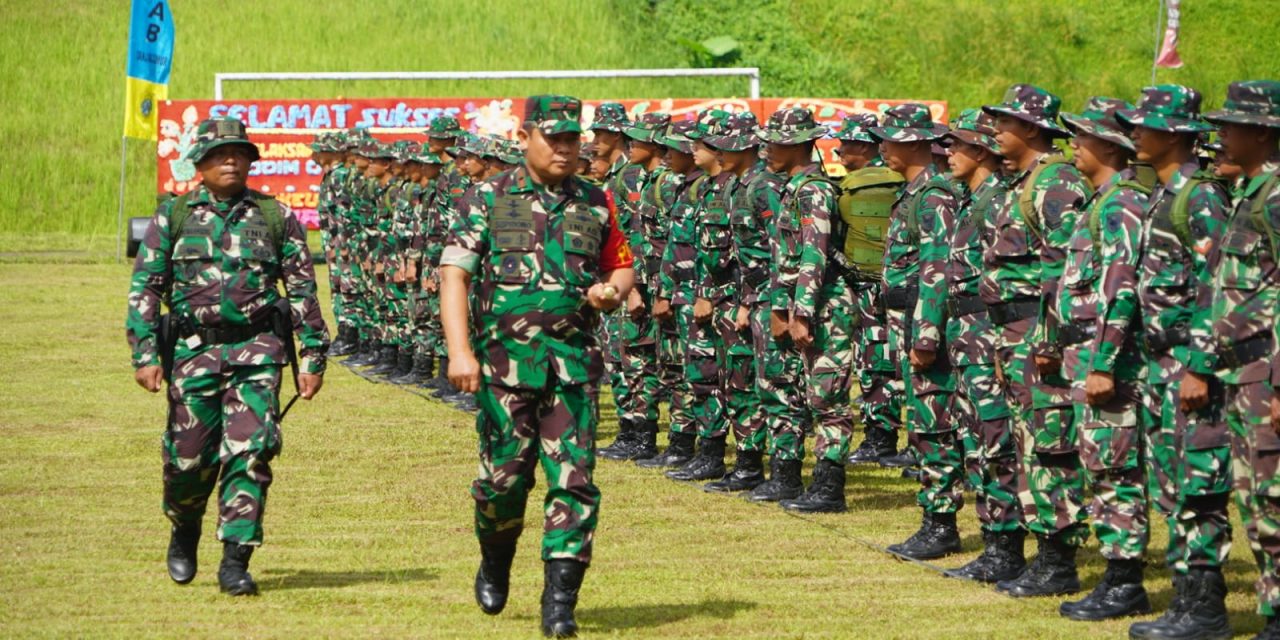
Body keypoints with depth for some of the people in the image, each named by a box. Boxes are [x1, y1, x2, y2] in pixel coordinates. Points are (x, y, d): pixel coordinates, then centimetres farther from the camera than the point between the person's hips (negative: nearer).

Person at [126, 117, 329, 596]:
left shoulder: (275, 217, 8)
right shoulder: (173, 215, 7)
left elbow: (303, 291, 10)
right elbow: (144, 288, 5)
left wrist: (314, 357, 6)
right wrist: (144, 354, -4)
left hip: (257, 350, 0)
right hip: (193, 351, 0)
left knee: (250, 452, -12)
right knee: (190, 458, 3)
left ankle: (235, 561, -9)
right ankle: (184, 534, 33)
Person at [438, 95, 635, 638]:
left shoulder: (595, 204, 10)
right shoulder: (488, 200, 2)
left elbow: (622, 266, 21)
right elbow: (454, 274, -3)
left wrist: (613, 291, -4)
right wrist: (459, 351, -14)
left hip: (574, 361, 2)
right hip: (505, 358, -2)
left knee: (574, 477, -8)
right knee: (505, 474, 2)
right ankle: (495, 563, 32)